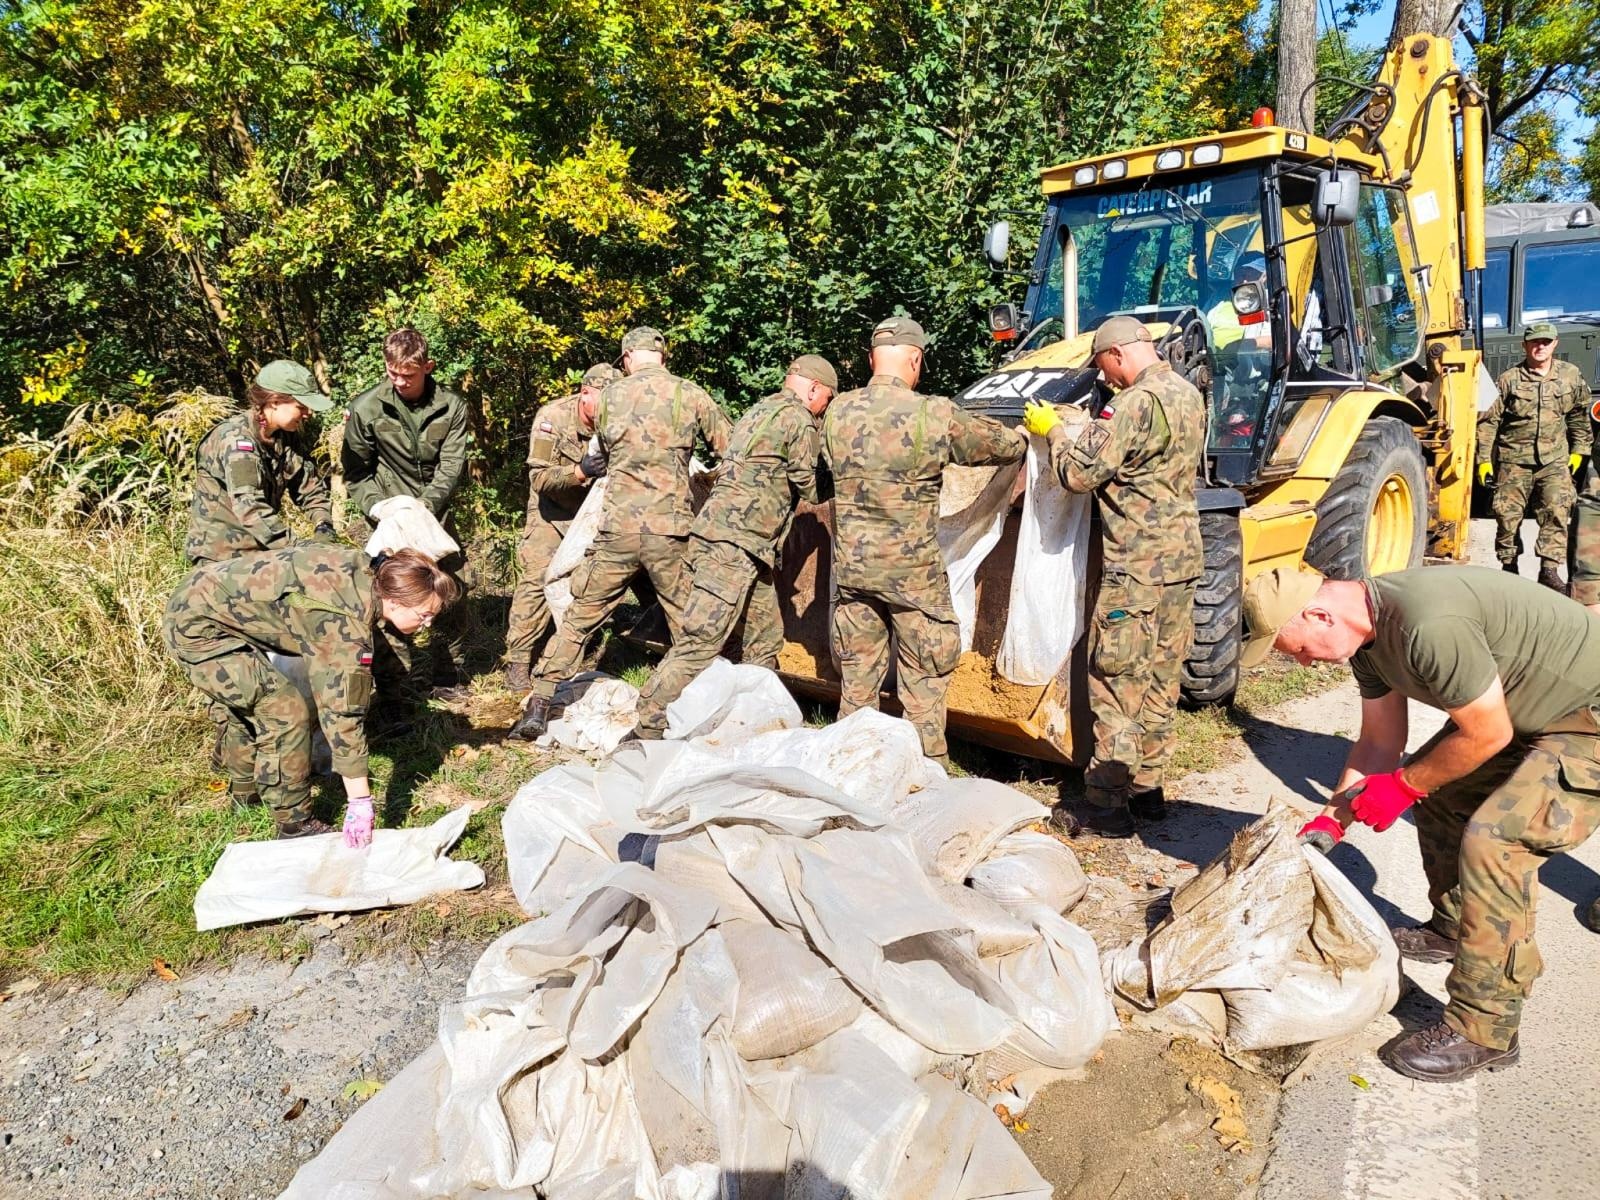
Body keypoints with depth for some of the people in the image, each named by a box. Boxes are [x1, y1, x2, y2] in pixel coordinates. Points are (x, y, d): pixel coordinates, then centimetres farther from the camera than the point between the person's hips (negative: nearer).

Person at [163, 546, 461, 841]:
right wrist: (360, 802, -27)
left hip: (200, 597, 10)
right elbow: (342, 711, -29)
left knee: (247, 703, 28)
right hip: (199, 627, -10)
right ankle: (294, 825, -1)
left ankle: (245, 791, 50)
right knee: (286, 712, -13)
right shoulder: (345, 625, -29)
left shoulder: (363, 570, -6)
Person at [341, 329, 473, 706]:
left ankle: (451, 676, 28)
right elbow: (356, 473, -3)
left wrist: (422, 510, -22)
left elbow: (451, 469, -8)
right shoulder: (366, 409, -9)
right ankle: (402, 692, 0)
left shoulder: (451, 407, -4)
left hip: (436, 516, 3)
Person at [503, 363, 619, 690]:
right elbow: (539, 477, -23)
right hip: (552, 511, -3)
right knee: (536, 581, -11)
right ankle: (517, 662, -3)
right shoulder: (553, 417, -22)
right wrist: (580, 472, -40)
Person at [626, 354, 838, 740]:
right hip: (732, 544, -10)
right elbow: (809, 487, 0)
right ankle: (644, 731, -11)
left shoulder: (759, 410, 22)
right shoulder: (800, 419, -5)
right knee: (699, 643, -12)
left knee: (765, 639, 15)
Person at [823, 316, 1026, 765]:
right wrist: (1023, 436, 25)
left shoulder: (837, 413, -1)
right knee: (924, 678, 9)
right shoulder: (936, 415, -12)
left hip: (851, 566, 4)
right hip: (912, 571, -4)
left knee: (857, 677, 16)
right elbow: (1004, 445, 2)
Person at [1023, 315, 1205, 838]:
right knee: (1160, 679, 15)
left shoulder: (1137, 402, -17)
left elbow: (1080, 473, -17)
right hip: (1182, 558, 9)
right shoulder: (1188, 394, 12)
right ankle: (1147, 788, 25)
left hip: (1137, 565, -9)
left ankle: (1107, 805, 3)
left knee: (1117, 682, -3)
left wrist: (1053, 430, -1)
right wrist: (1085, 426, 16)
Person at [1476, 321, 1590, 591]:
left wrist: (1579, 450, 15)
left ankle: (1549, 571, -6)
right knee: (1507, 513, 3)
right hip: (1514, 459, -1)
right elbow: (1488, 421, -1)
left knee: (1556, 511, -10)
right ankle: (1508, 566, 19)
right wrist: (1484, 459, -4)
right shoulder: (1509, 380, -3)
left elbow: (1579, 417, 18)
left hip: (1555, 459, 1)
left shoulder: (1571, 376, 5)